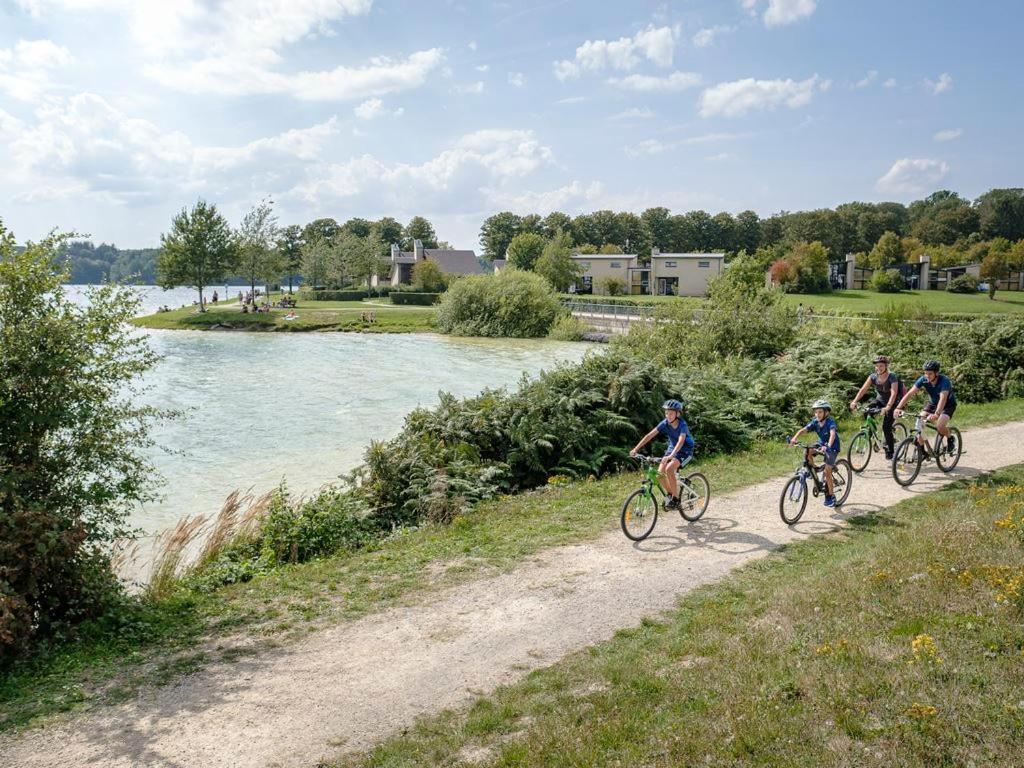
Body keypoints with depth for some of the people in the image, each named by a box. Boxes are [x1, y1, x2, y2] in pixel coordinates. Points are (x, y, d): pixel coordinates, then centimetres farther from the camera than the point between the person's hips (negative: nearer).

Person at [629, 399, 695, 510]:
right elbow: (649, 435, -18)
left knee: (669, 469, -29)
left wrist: (670, 456, -56)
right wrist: (636, 449, -26)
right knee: (660, 473, -14)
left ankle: (676, 499, -17)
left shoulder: (682, 425, -27)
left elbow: (681, 441, -42)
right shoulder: (665, 423, -14)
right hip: (672, 448, 5)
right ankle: (670, 494, 12)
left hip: (685, 450, -5)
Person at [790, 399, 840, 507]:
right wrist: (795, 438, -42)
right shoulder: (815, 422, -11)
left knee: (827, 472, -11)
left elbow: (832, 434, -44)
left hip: (832, 447, -6)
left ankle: (831, 496, 3)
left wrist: (828, 446, -61)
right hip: (821, 444, 6)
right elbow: (804, 430, -23)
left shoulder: (830, 422, -26)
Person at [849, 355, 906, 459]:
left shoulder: (892, 377, -24)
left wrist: (888, 407, -53)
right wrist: (854, 401, -36)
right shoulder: (873, 377, -12)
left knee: (886, 427, -14)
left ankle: (889, 451, 3)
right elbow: (863, 389, -21)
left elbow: (894, 393, -37)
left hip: (892, 403, -5)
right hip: (880, 400, 5)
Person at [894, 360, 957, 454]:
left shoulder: (944, 380, -32)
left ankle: (950, 439, 5)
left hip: (948, 404, -5)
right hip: (933, 403, 5)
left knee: (940, 426, -28)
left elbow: (943, 398, -46)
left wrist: (936, 414, -62)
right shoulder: (923, 380, -19)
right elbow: (910, 393, -26)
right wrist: (898, 408, -40)